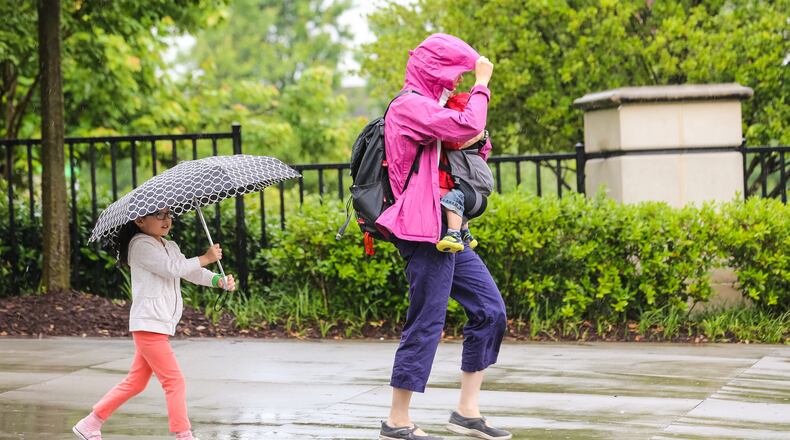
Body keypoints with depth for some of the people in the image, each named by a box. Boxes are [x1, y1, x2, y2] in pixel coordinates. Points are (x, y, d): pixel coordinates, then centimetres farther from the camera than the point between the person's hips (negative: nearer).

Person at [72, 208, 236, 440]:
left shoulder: (171, 247, 18)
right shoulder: (140, 244, -11)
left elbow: (191, 272, 10)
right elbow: (173, 268, -21)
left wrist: (218, 280, -8)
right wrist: (206, 258, -15)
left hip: (161, 325, 10)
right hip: (148, 325, -10)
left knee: (135, 382, 14)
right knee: (174, 381, -9)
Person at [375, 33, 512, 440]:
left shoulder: (426, 107, 22)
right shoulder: (410, 105, -11)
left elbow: (469, 138, 32)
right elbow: (468, 125, -24)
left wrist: (474, 140, 9)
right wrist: (481, 85, -9)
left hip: (446, 232, 10)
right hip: (423, 230, -10)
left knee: (490, 310, 7)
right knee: (426, 323, -7)